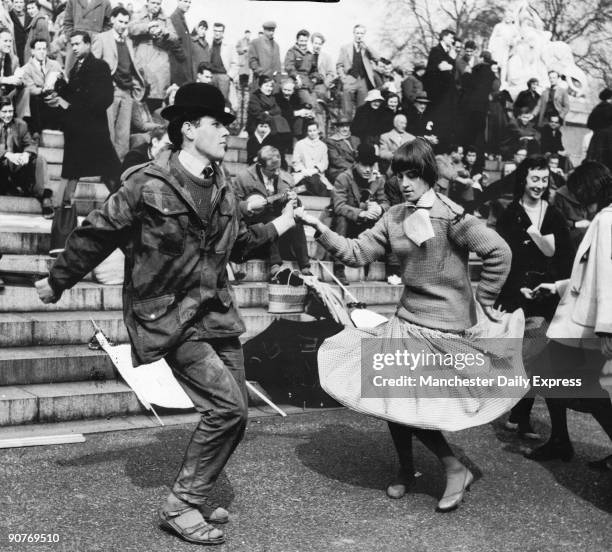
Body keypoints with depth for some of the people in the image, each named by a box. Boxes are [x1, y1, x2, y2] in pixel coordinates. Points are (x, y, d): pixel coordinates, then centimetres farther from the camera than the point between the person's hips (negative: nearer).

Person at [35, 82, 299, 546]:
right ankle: (181, 505, 2)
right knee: (227, 406, -15)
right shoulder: (147, 185, -14)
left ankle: (196, 496, 30)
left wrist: (278, 227, 15)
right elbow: (96, 234, -4)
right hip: (169, 316, -8)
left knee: (231, 413, 9)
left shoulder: (222, 186, 7)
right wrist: (58, 281, 5)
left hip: (216, 312, 8)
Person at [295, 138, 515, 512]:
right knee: (390, 397, 9)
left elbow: (499, 252, -17)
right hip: (408, 320, 7)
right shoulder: (395, 217, 6)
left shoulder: (449, 215, -15)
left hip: (443, 326, -7)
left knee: (408, 403, -7)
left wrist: (485, 301, -10)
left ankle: (456, 470, 12)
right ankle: (406, 470, 30)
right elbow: (357, 253, 4)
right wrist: (320, 229, -6)